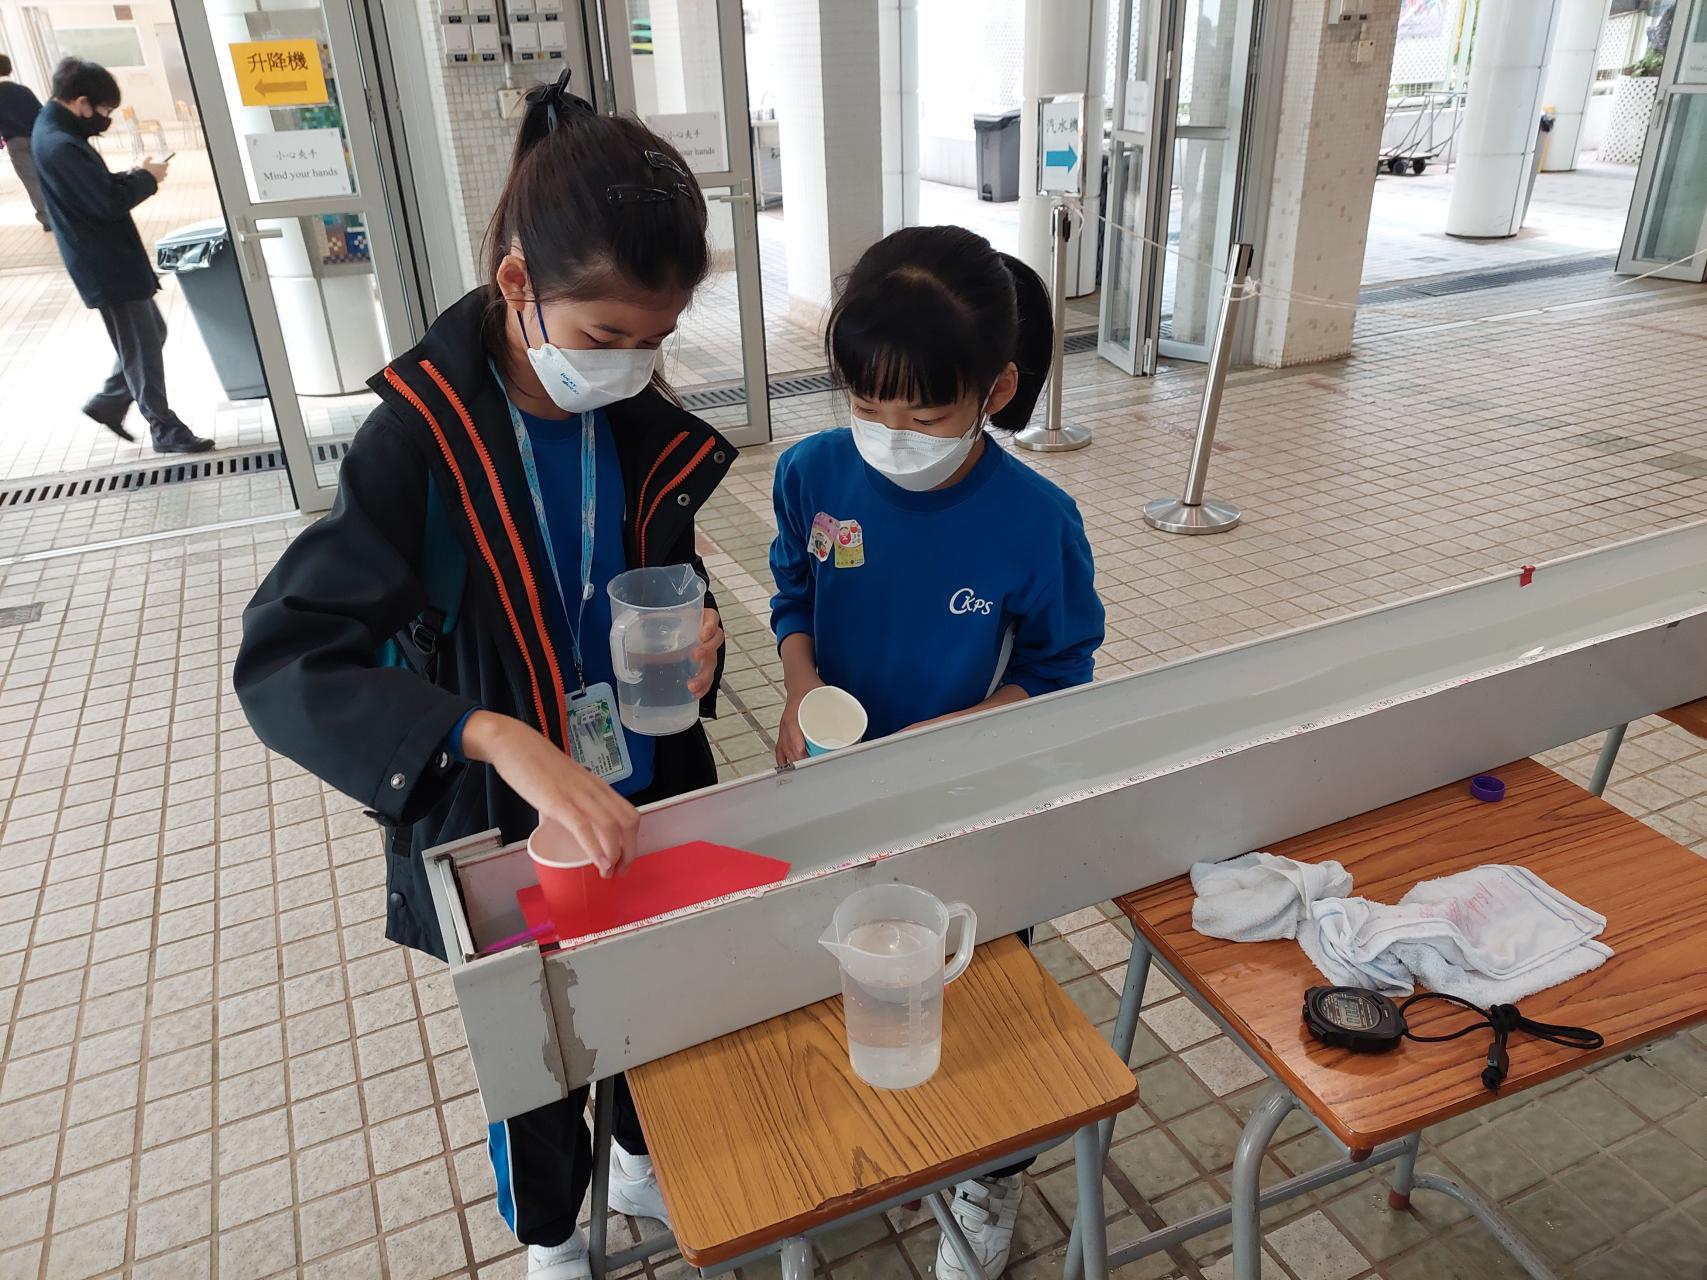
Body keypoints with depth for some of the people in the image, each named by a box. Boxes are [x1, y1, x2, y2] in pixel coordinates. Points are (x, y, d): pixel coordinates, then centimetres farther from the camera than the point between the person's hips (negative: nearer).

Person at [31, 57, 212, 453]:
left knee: (152, 332, 20)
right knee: (142, 349, 0)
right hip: (108, 266, -10)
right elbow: (110, 202, -24)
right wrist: (147, 177, -9)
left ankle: (108, 401, 29)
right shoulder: (60, 145, -23)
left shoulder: (56, 130, 10)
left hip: (113, 259, 10)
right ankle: (165, 429, 11)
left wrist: (134, 175, 1)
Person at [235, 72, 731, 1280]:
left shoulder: (644, 425, -8)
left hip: (646, 799, 4)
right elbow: (285, 659, -29)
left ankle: (644, 1158, 59)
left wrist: (698, 635, -16)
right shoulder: (420, 441, -24)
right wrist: (500, 739, -42)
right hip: (500, 827, -4)